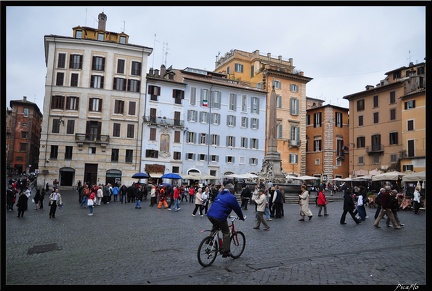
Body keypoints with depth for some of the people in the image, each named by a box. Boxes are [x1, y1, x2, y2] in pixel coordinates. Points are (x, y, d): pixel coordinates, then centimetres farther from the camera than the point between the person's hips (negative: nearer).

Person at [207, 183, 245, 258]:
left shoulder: (219, 194, 22)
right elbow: (237, 208, 6)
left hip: (210, 214, 7)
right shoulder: (232, 197, 0)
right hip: (219, 217, -6)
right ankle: (226, 252, 11)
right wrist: (241, 217, 25)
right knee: (226, 233, 11)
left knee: (215, 226, 36)